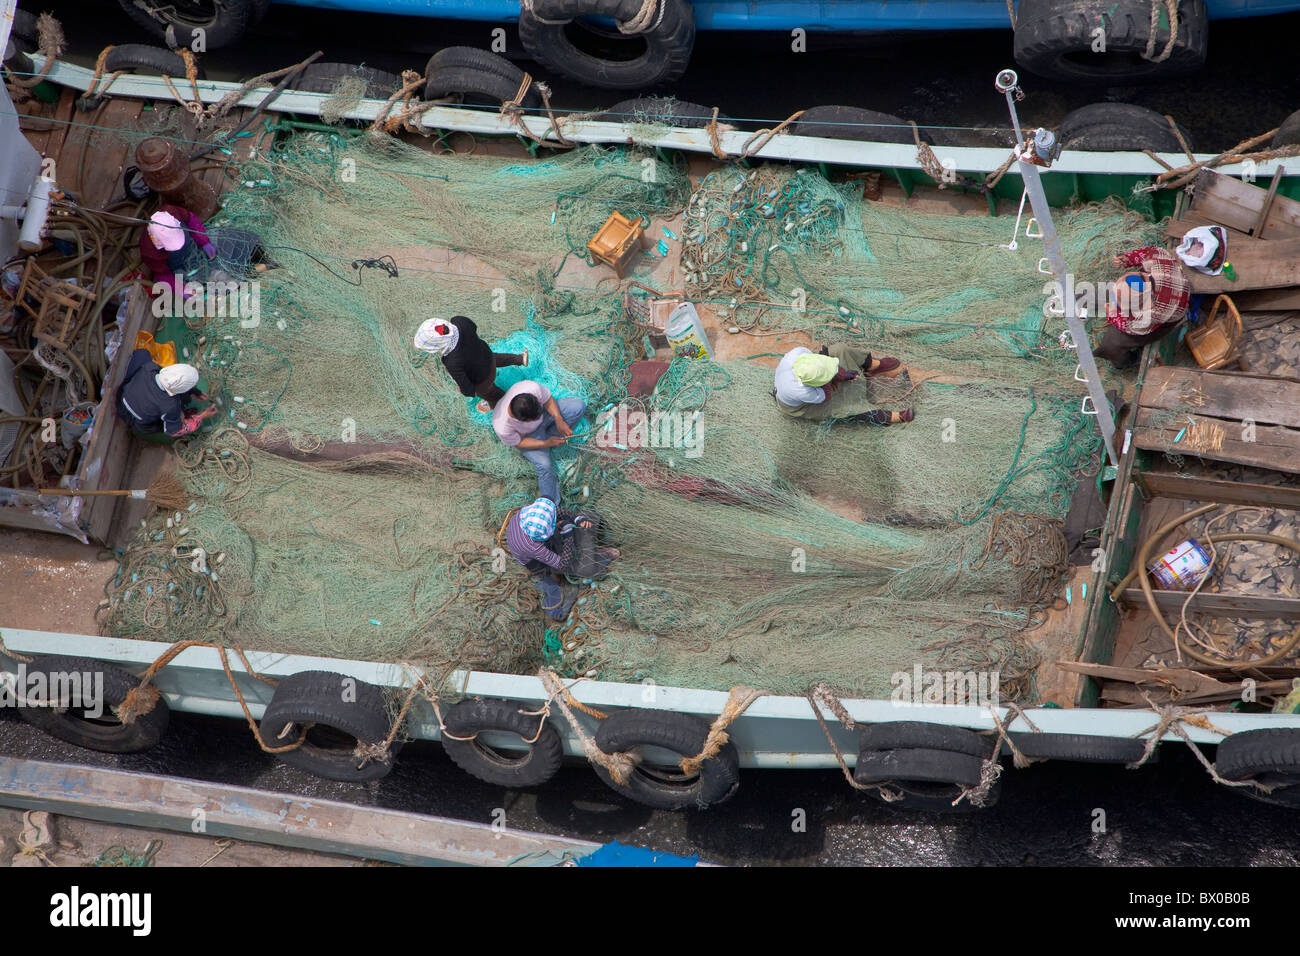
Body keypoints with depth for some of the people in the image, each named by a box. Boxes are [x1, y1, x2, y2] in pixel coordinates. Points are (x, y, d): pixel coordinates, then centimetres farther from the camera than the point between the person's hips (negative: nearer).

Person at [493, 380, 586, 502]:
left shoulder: (533, 388, -40)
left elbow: (548, 401, -15)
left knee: (579, 406, -12)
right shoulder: (502, 428, -43)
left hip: (545, 413, 3)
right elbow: (518, 442, -20)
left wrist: (559, 420, -25)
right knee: (544, 465, -21)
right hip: (527, 435, -3)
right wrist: (546, 443, -25)